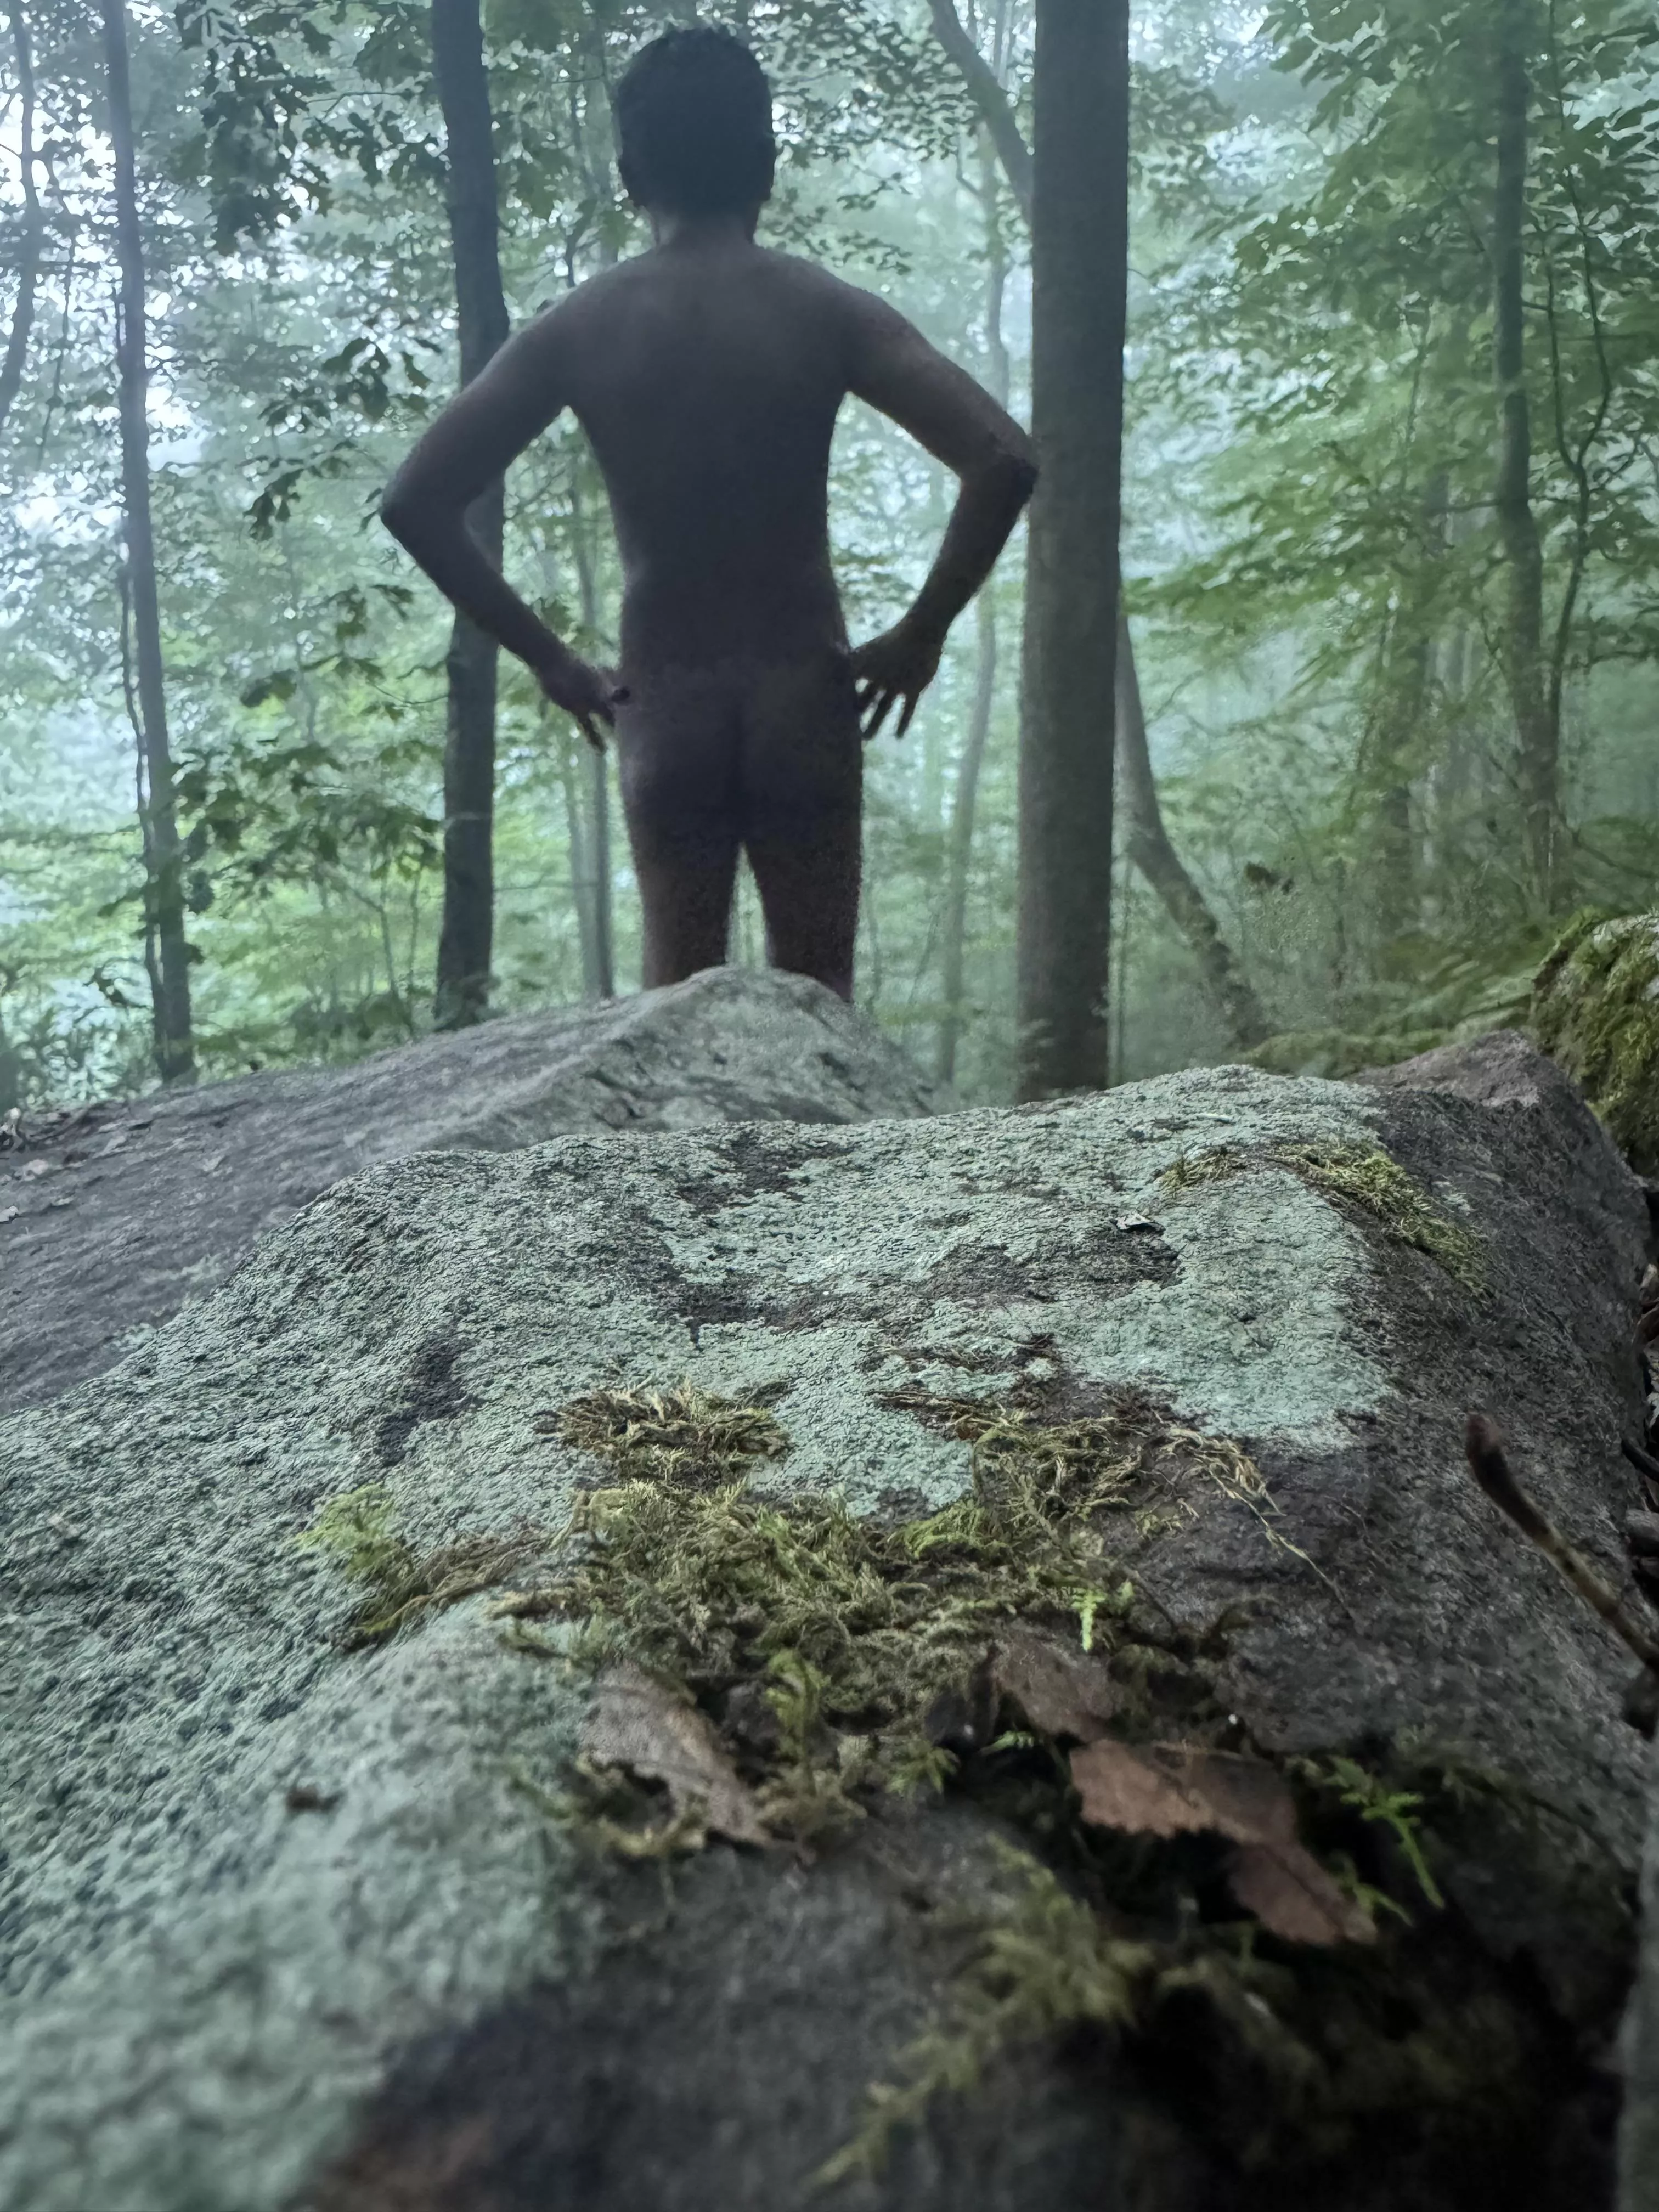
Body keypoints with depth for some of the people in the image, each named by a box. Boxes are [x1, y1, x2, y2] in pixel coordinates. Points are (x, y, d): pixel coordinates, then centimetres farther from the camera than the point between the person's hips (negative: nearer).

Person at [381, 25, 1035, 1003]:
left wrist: (548, 657, 3)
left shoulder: (578, 328, 2)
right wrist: (922, 633, -3)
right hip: (805, 701, -1)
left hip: (662, 710, 1)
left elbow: (417, 501, -2)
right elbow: (1006, 460, -13)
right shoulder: (827, 311, -2)